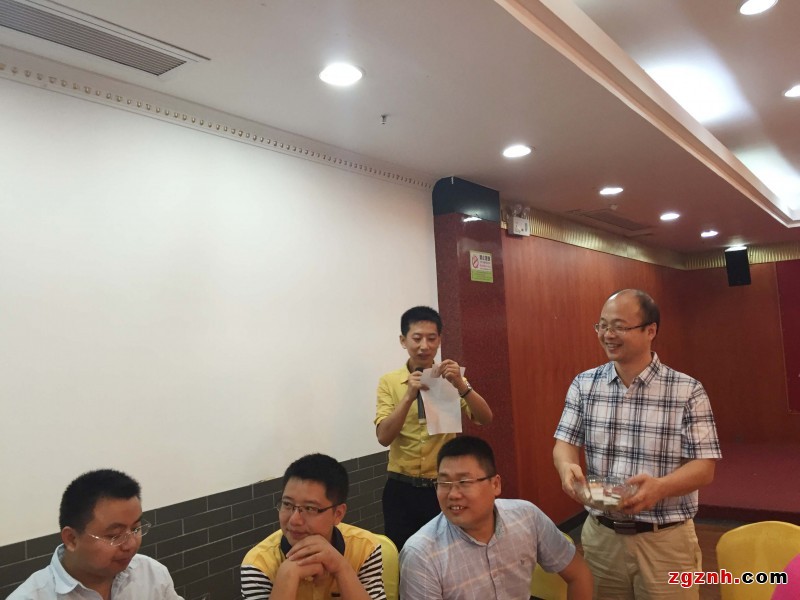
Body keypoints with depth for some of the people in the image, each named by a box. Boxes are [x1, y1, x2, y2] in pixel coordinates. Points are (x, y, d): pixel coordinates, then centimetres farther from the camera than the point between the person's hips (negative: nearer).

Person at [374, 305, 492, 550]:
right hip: (401, 489, 0)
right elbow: (384, 437, -13)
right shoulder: (389, 382, -2)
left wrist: (462, 386, -26)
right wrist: (409, 396, -25)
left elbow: (485, 419, -10)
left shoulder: (451, 379, 1)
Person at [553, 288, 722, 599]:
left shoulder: (688, 391, -10)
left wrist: (660, 486, -30)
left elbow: (704, 467, -10)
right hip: (601, 535, 3)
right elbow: (566, 441, 1)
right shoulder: (583, 385, 0)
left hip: (666, 540, -2)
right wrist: (567, 466, -23)